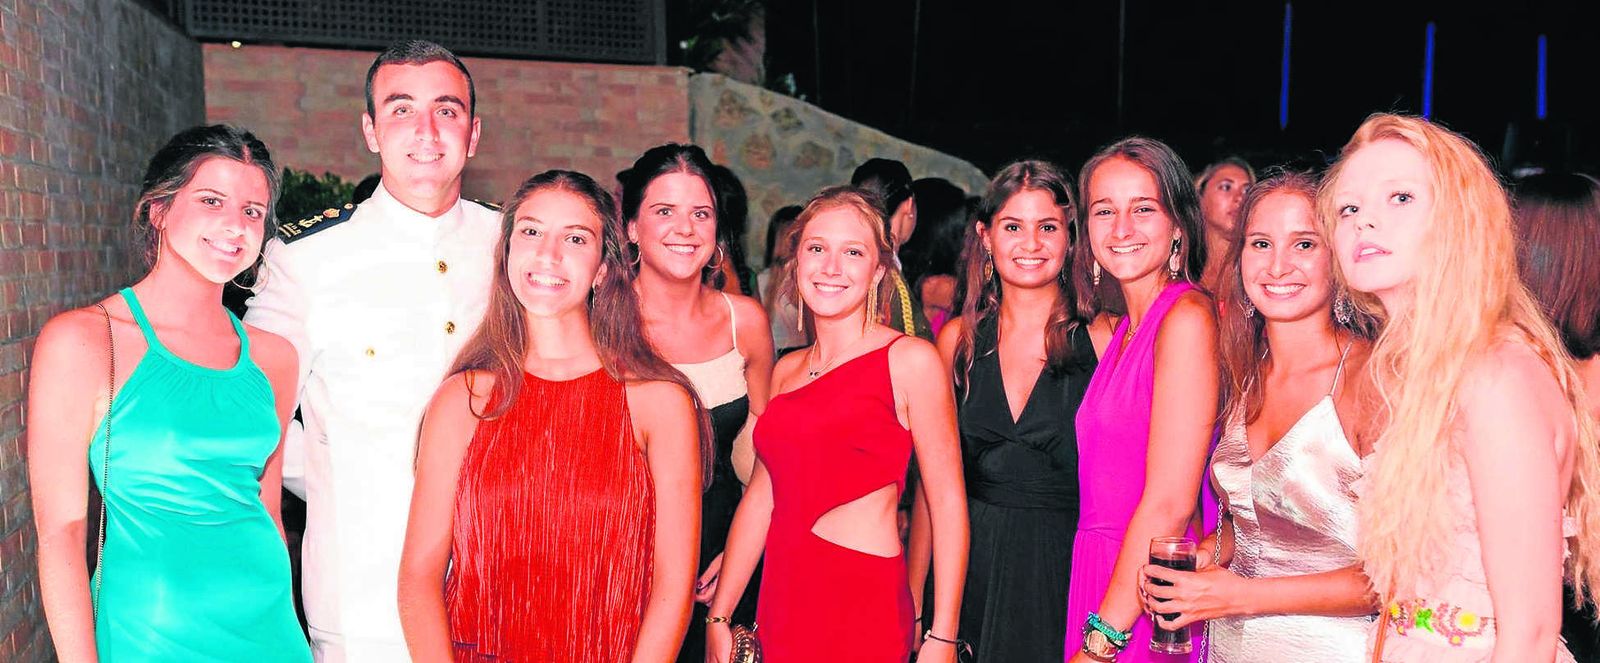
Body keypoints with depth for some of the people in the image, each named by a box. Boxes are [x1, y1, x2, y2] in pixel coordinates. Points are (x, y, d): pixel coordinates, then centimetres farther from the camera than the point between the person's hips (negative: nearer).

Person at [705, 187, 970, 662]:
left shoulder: (910, 360, -7)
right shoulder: (786, 370, 9)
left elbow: (948, 503, -9)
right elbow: (760, 497, 11)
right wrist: (718, 617, 9)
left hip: (863, 606, -5)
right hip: (782, 602, 5)